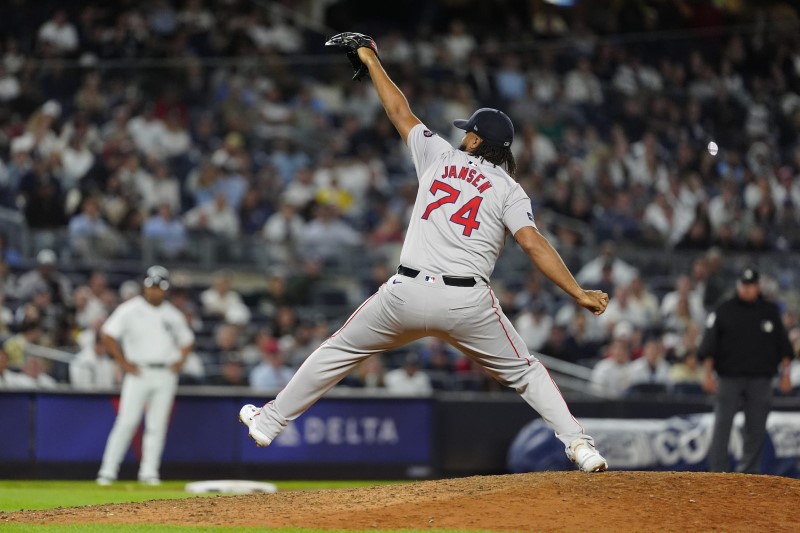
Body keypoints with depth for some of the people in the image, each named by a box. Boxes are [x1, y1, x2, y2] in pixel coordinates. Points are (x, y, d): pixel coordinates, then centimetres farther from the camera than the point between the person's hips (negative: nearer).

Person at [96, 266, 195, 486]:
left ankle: (149, 472, 7)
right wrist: (123, 363, -9)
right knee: (126, 422, -10)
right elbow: (108, 335, -5)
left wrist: (180, 361, 6)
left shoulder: (172, 314, 12)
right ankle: (108, 471, -7)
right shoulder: (130, 310, -2)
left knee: (157, 425, 2)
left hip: (166, 375, 4)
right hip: (139, 373, -4)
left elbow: (186, 340, 24)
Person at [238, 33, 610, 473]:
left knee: (340, 350, 19)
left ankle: (269, 421, 25)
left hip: (407, 292, 1)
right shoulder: (508, 190, 4)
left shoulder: (440, 156, 11)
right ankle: (579, 445, -3)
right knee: (524, 371, 14)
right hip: (468, 303, -1)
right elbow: (534, 245, -10)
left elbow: (400, 112, 23)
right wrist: (579, 293, -13)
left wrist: (372, 62, 37)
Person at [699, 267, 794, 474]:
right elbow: (709, 347, 1)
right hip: (729, 377, -2)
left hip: (760, 381, 2)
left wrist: (785, 373, 5)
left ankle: (749, 472, 9)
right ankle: (718, 472, -6)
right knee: (722, 426, -7)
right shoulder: (724, 311, 3)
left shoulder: (770, 311, 10)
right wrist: (708, 373, -8)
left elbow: (783, 346, 12)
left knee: (756, 429, 2)